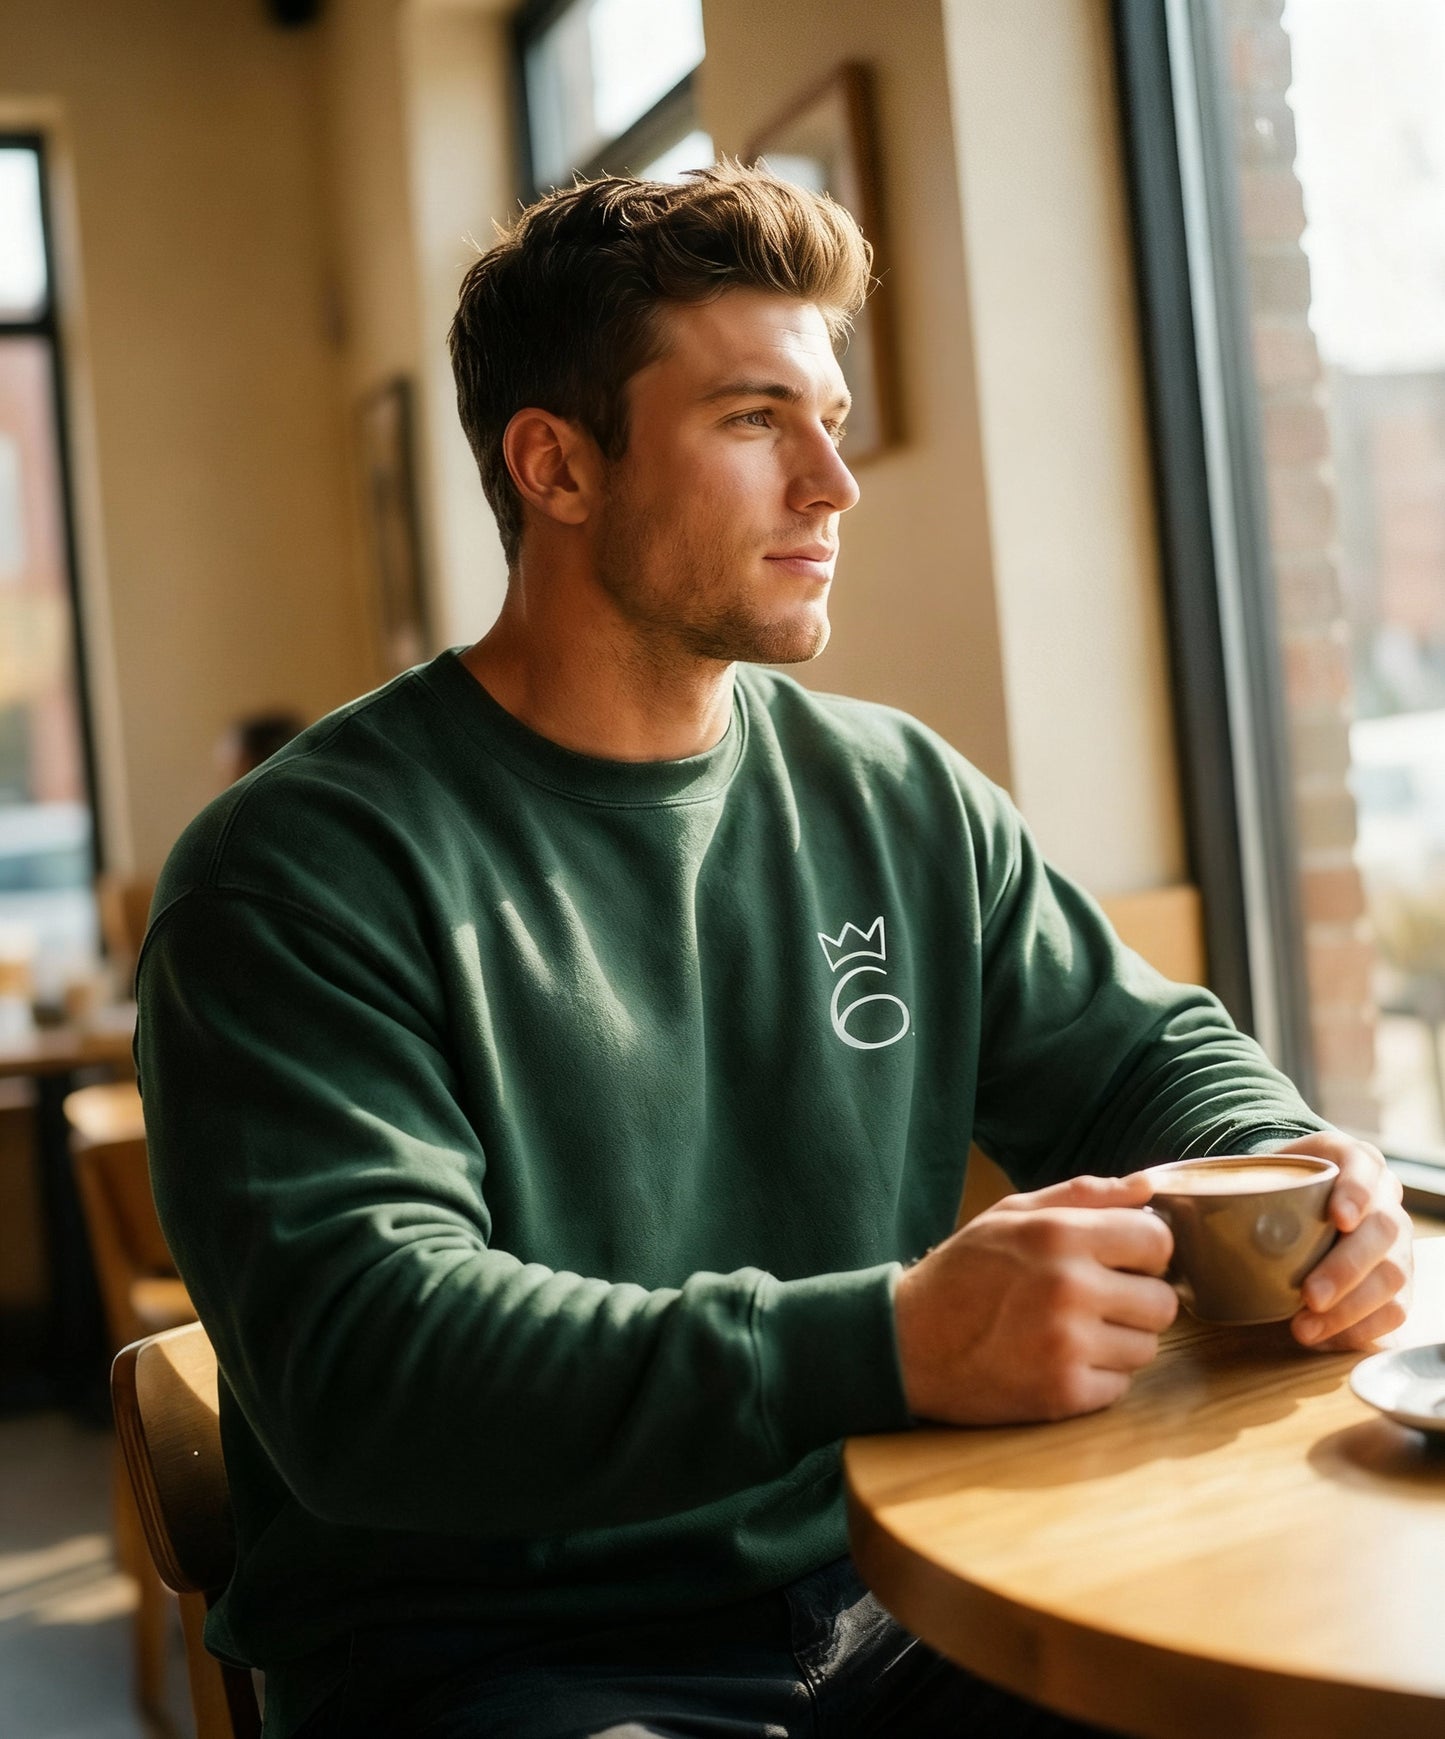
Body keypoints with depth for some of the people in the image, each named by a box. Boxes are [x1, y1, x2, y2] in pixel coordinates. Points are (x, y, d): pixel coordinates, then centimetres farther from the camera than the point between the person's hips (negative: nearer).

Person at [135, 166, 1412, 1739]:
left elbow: (1145, 1056, 18)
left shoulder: (904, 803, 10)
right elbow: (356, 1356, -20)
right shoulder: (302, 867, -8)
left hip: (889, 1608, 6)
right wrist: (892, 1347, -30)